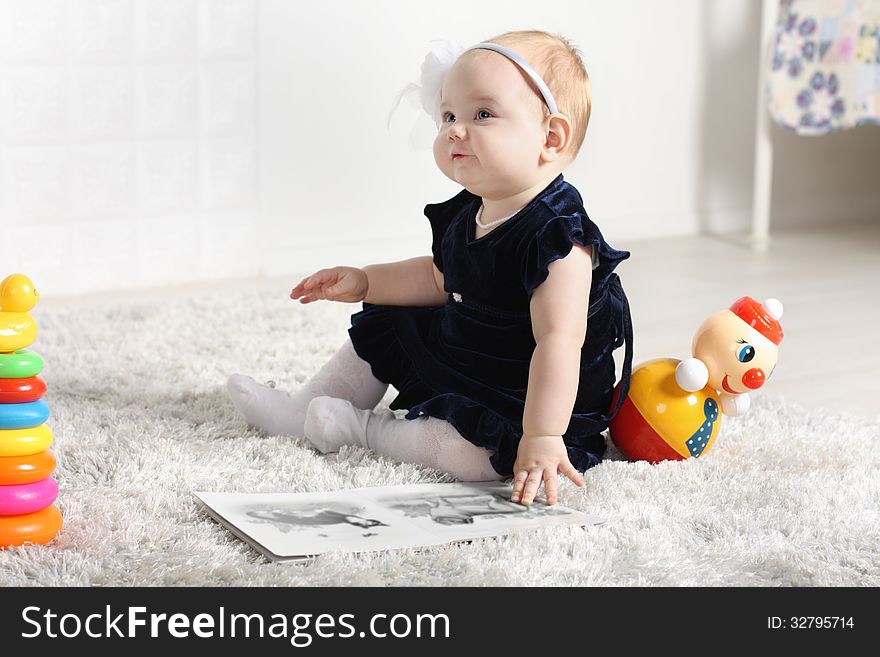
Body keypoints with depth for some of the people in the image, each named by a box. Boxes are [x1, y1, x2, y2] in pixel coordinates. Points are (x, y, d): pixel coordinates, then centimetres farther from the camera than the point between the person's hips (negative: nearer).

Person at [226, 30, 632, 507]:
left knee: (468, 452, -33)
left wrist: (542, 439, -41)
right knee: (382, 327, 16)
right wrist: (365, 282, 8)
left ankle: (360, 429, -10)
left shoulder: (557, 239, -30)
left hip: (520, 400, -9)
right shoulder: (466, 216, -2)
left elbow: (558, 341, -36)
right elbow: (439, 279, 18)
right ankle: (302, 412, 28)